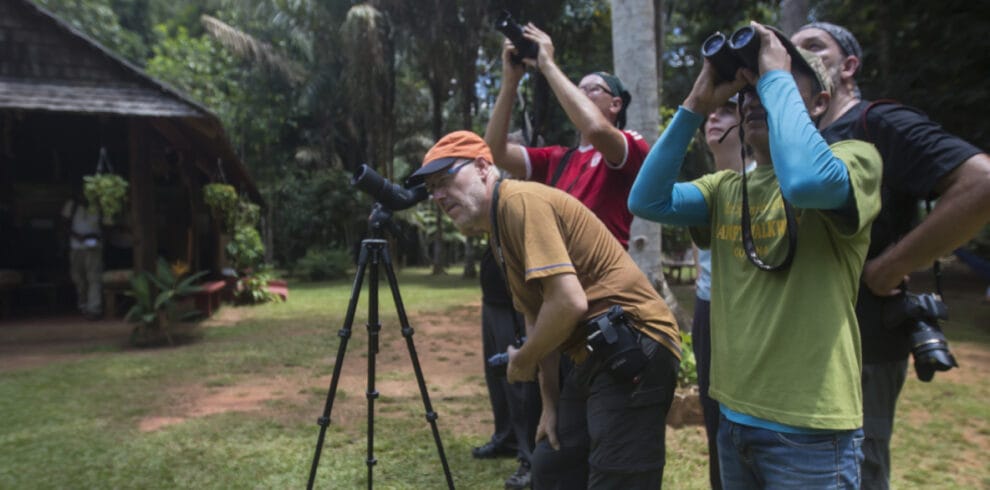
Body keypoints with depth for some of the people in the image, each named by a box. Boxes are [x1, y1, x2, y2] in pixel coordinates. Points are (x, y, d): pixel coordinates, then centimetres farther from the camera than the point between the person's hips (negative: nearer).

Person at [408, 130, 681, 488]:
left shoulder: (521, 201, -16)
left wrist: (522, 361, -8)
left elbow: (568, 303, -25)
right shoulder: (497, 228, 15)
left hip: (633, 348, -10)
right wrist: (551, 403, 11)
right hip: (597, 355, 10)